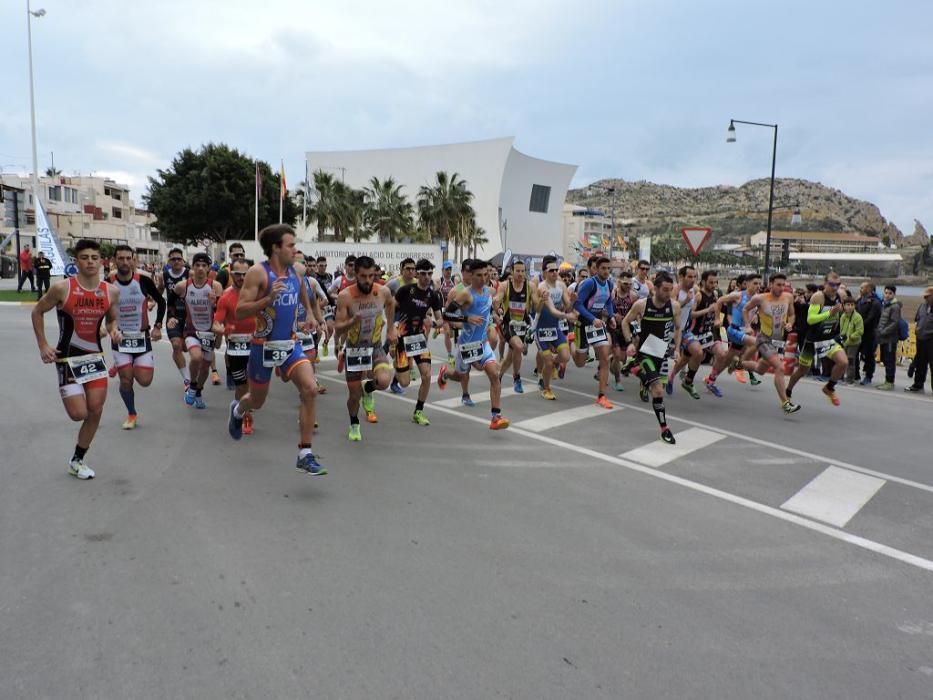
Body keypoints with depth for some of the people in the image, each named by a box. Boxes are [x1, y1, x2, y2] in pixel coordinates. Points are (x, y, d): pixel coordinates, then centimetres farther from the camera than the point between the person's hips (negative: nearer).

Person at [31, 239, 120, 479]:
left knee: (96, 412, 1)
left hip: (95, 356, 4)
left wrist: (114, 330, -10)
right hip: (68, 357, -4)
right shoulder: (62, 288, -14)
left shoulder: (111, 292, -3)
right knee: (79, 414, -7)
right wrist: (43, 346, -6)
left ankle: (77, 461, 20)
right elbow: (37, 311, -1)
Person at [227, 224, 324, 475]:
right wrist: (269, 299, -28)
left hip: (291, 344, 4)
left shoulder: (296, 271, 3)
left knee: (310, 390, -18)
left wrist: (310, 313, 22)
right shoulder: (258, 272, -14)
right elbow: (239, 312, -17)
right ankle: (237, 410, 55)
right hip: (264, 346, -4)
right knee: (257, 401, 15)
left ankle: (304, 455, -10)